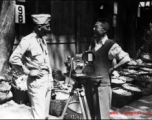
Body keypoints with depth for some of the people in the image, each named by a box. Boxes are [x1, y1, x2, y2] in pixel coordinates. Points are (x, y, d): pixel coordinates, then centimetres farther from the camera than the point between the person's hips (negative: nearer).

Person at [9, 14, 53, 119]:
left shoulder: (43, 40, 13)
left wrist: (50, 78, 16)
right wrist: (28, 72, -14)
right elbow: (13, 59, -18)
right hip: (36, 81, -8)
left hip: (47, 79, 8)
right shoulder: (27, 40, -13)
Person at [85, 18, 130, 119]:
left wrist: (112, 69, -14)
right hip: (90, 84, 7)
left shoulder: (111, 45, -12)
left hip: (102, 85, -7)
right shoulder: (92, 44, 10)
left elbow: (126, 58, -19)